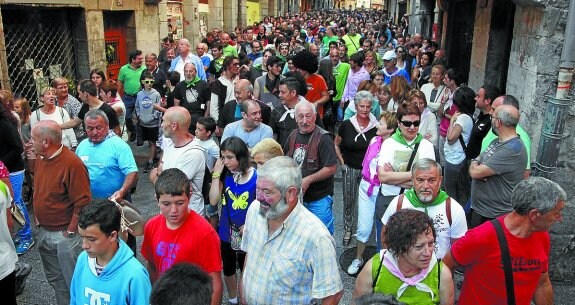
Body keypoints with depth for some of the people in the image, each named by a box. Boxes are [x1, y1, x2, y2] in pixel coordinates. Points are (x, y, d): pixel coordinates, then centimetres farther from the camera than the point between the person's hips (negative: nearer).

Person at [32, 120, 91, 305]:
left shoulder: (72, 163, -23)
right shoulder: (40, 159, 2)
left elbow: (83, 202, -23)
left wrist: (70, 231, -17)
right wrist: (37, 219, 11)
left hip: (65, 234, -8)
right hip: (44, 231, 8)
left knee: (74, 281, 7)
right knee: (55, 279, 22)